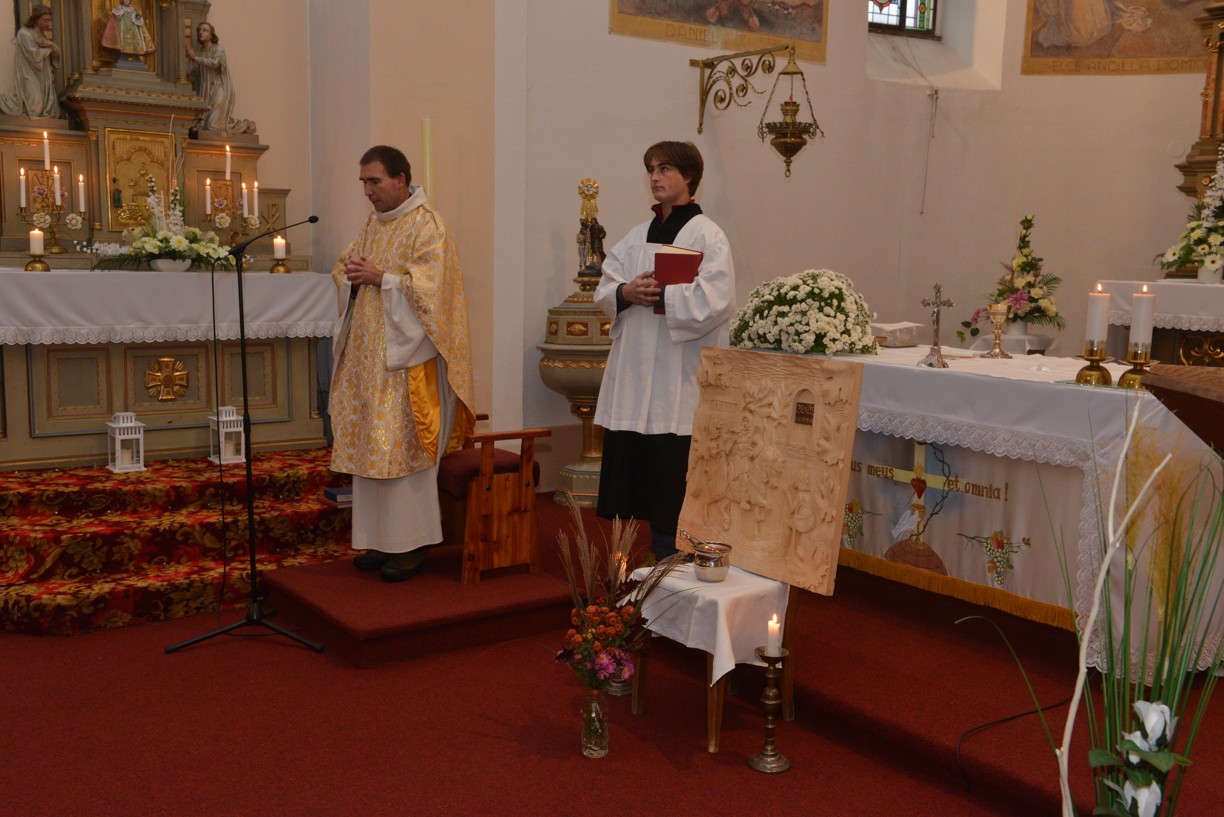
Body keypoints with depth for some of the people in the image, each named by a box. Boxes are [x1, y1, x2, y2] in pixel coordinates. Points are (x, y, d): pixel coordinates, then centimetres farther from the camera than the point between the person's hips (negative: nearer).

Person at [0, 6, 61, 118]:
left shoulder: (42, 33, 10)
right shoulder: (24, 33, -17)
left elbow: (57, 53, 8)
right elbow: (36, 56, -23)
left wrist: (50, 44, -13)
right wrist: (49, 48, -7)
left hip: (43, 77, 8)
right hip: (30, 77, -8)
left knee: (49, 108, 4)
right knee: (34, 107, -8)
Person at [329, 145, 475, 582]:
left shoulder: (427, 225, -8)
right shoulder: (372, 224, 16)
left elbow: (429, 285, -18)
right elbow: (343, 269, 20)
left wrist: (380, 277, -16)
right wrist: (351, 273, -2)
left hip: (406, 359, -8)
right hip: (368, 357, 8)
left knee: (402, 447, -6)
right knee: (371, 445, 8)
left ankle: (411, 544, 4)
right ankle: (381, 540, 17)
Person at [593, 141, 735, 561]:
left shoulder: (707, 236, -3)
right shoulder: (637, 237, 16)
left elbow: (714, 301, -15)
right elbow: (604, 290, 11)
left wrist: (660, 296, -17)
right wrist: (626, 293, -10)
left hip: (679, 377, -6)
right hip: (634, 373, 6)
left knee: (671, 475, -3)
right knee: (630, 465, 7)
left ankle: (669, 560, 9)